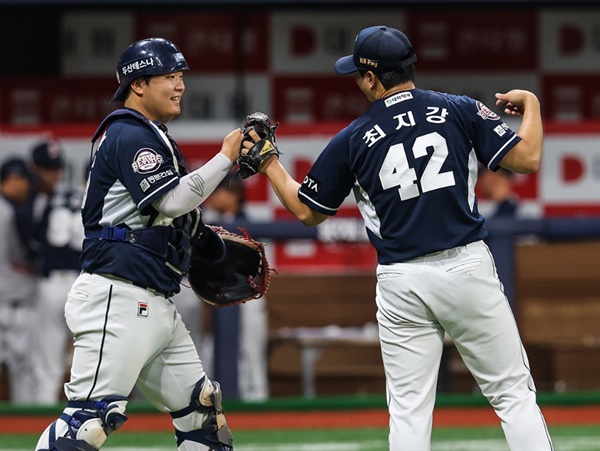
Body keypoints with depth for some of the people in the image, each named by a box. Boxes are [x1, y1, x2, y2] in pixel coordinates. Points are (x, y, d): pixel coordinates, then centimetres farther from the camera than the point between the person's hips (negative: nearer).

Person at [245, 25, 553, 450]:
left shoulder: (352, 140, 2)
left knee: (409, 411, 5)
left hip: (401, 285, 1)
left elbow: (306, 211, 12)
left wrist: (269, 163, 26)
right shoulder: (460, 111, 0)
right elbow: (527, 159, -2)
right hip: (467, 268, -1)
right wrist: (530, 104, 15)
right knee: (513, 393, 3)